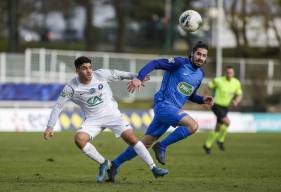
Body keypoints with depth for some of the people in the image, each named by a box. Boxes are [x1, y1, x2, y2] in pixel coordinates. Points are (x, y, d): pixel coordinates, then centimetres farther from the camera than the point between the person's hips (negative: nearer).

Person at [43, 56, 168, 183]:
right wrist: (50, 127, -11)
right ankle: (103, 163, -5)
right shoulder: (71, 88, -13)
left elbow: (119, 75, 2)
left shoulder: (101, 75, -13)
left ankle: (153, 168, -5)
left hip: (112, 114, 0)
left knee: (132, 139, -14)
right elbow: (58, 106, -7)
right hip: (92, 119, 0)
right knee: (79, 139, -25)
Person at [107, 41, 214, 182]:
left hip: (173, 109, 8)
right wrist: (139, 78, -24)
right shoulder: (180, 63, -7)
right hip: (164, 105, -8)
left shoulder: (199, 75, 17)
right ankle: (162, 146, -12)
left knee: (145, 143, 8)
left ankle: (114, 165, 15)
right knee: (193, 125, -26)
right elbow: (154, 63, -11)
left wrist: (202, 100, 9)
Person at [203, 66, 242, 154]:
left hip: (225, 107, 6)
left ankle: (207, 145, 26)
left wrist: (236, 101, -15)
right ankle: (220, 140, -4)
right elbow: (208, 87, -2)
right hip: (217, 106, -6)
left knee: (218, 128, 11)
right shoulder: (218, 80, -15)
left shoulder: (236, 83, -1)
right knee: (227, 121, -25)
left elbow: (239, 95, 7)